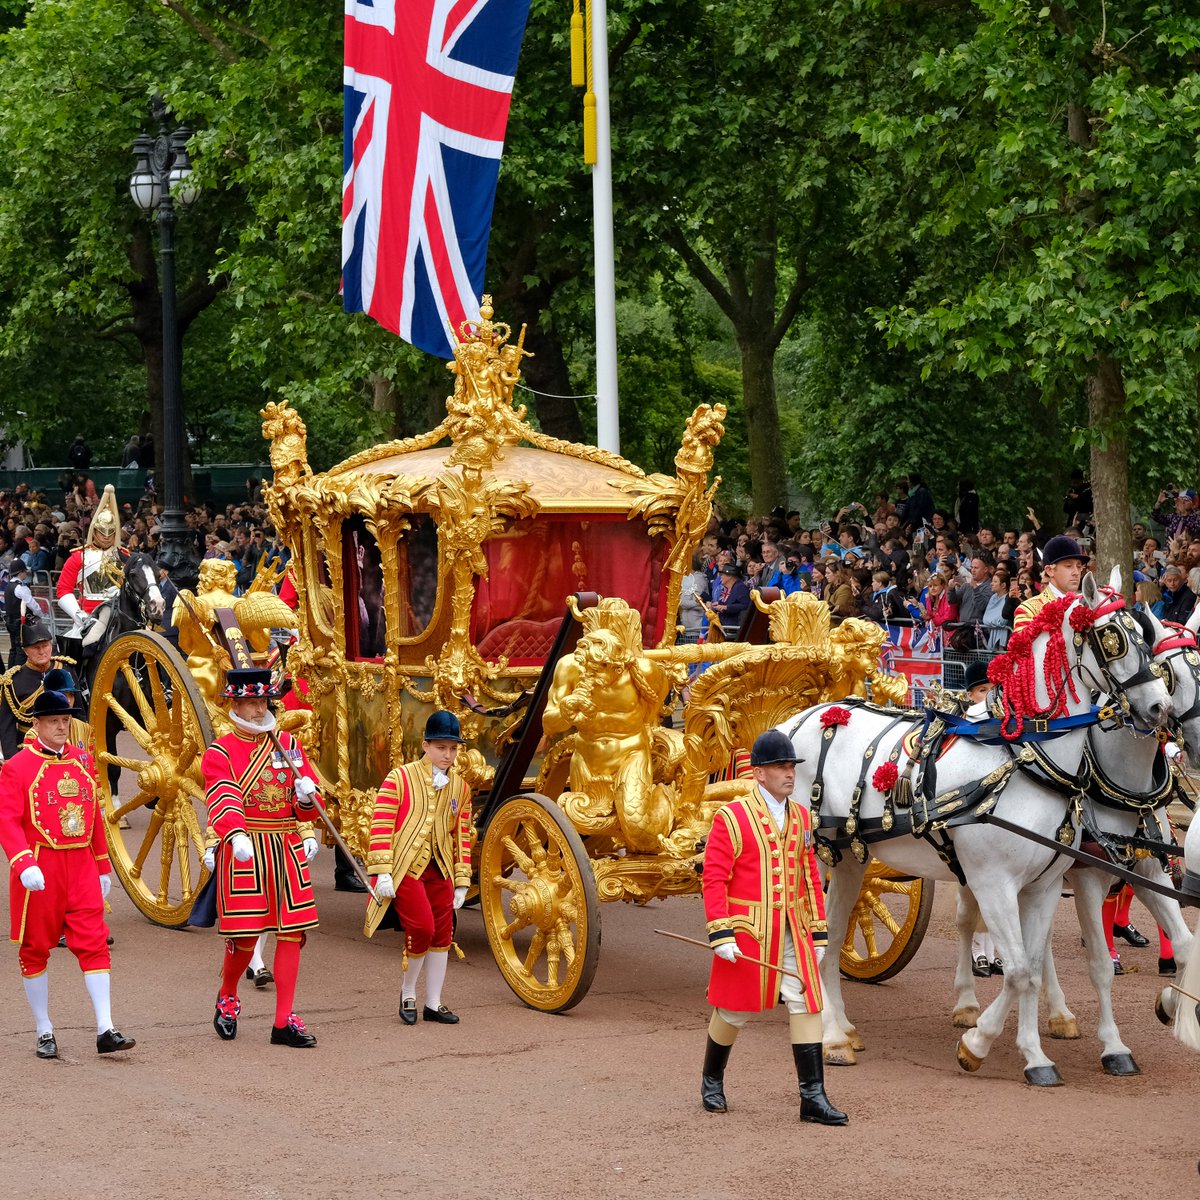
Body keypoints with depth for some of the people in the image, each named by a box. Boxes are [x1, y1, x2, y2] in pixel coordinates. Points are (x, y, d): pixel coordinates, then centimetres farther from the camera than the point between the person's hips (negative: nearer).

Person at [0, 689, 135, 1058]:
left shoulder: (83, 761, 10)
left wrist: (103, 867, 19)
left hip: (81, 867, 4)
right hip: (39, 871, -4)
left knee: (94, 943, -3)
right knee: (35, 949, 5)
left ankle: (106, 1031, -4)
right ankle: (45, 1034, 15)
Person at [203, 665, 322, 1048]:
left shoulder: (289, 745, 13)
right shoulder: (220, 753, -2)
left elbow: (308, 810, 16)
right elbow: (223, 801, -20)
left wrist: (307, 796, -9)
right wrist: (237, 837, -39)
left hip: (288, 851, 4)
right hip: (243, 851, -4)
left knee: (292, 932, 0)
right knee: (245, 936, -3)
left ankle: (285, 1021, 4)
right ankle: (227, 998, 26)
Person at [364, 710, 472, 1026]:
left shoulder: (459, 787, 11)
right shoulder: (400, 778, -5)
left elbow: (462, 836, 15)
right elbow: (381, 826, -8)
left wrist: (461, 881, 12)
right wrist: (382, 872, -14)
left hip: (440, 870, 6)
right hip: (405, 868, -5)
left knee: (441, 935, 5)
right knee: (422, 928, -15)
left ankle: (433, 1004, 16)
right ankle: (407, 993, 8)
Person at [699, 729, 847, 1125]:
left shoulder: (801, 817, 9)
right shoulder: (732, 817, -9)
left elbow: (810, 877, 14)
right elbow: (714, 877, -11)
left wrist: (818, 932, 11)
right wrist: (720, 935, -17)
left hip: (793, 930, 5)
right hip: (747, 930, -5)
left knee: (806, 1004, -2)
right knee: (734, 1009, 8)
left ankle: (813, 1097, 0)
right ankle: (712, 1082, 31)